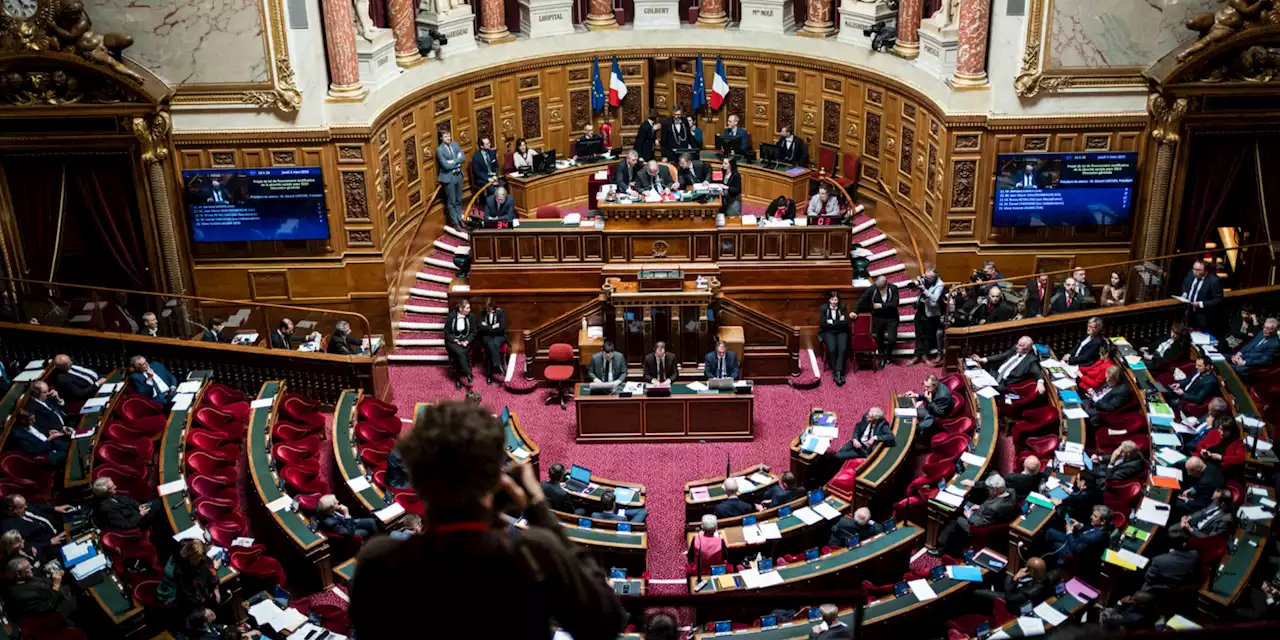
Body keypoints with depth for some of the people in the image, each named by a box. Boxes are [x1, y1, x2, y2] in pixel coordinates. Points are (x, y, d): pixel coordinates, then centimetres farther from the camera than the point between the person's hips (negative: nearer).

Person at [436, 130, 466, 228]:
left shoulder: (455, 144, 6)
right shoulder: (439, 149, -13)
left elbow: (463, 157, -3)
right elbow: (446, 165, -20)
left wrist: (453, 161, -17)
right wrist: (457, 163, -9)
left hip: (458, 175, 6)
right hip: (448, 177, -6)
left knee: (459, 200, 16)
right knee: (451, 202, 4)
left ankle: (459, 219, 29)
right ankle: (455, 222, 13)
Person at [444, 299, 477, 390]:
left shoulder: (471, 317, -1)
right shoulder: (451, 316, -6)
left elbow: (474, 332, 4)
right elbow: (447, 332, -2)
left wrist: (467, 341, -13)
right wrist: (456, 340, -15)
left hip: (465, 341, 1)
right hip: (453, 341, -1)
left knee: (460, 353, -31)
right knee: (459, 352, -33)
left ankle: (458, 379, -24)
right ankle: (469, 376, -35)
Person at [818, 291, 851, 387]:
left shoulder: (842, 307, 6)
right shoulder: (824, 308, 2)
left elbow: (846, 322, -4)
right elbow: (822, 323, -7)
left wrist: (832, 322, -10)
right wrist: (839, 322, -8)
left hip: (841, 332, 1)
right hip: (828, 332, -1)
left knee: (842, 349, -30)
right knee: (832, 349, -30)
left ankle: (837, 372, -35)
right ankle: (839, 373, -24)